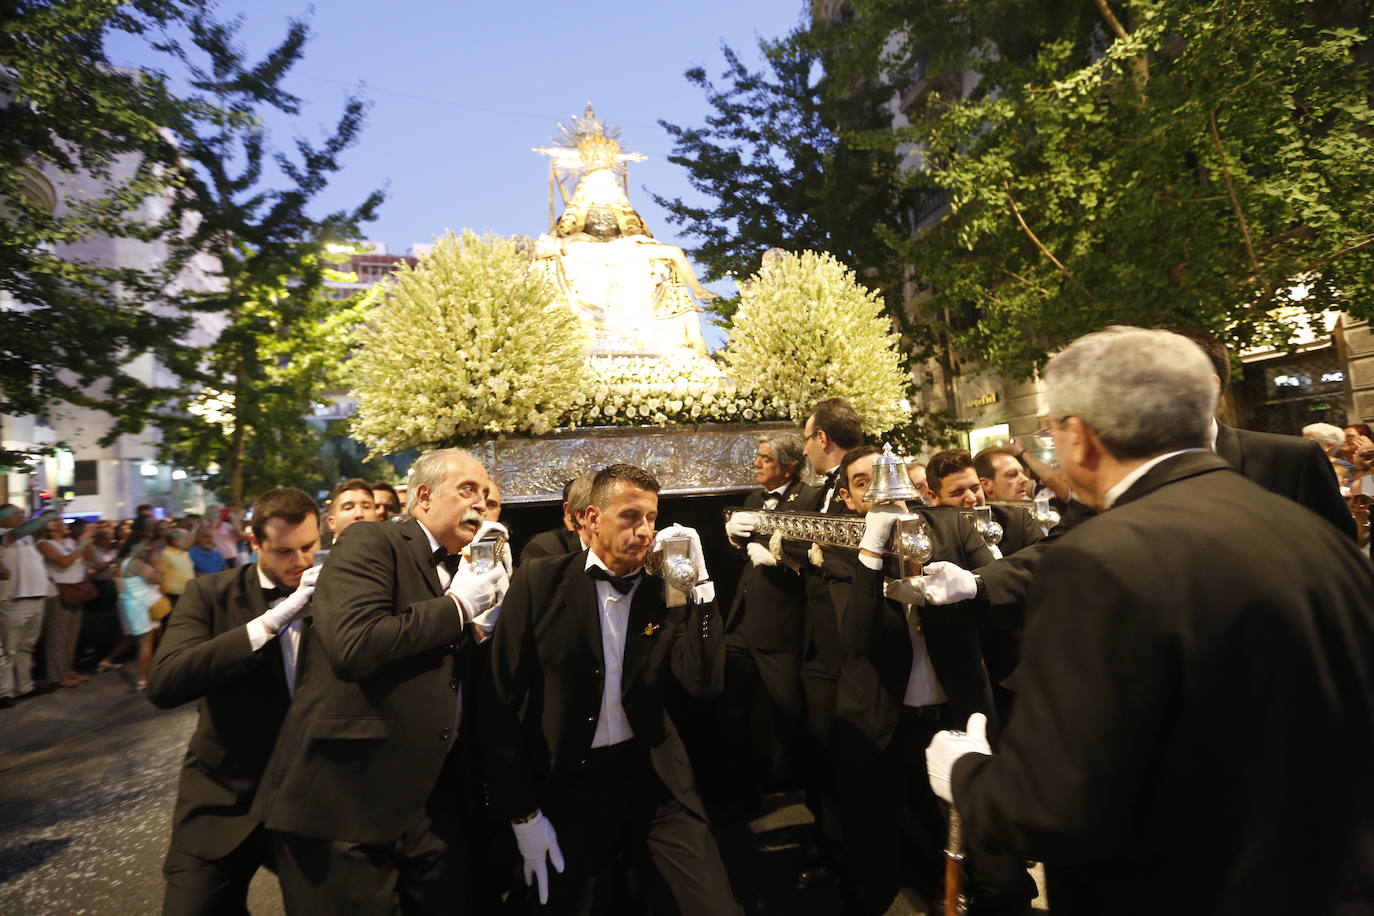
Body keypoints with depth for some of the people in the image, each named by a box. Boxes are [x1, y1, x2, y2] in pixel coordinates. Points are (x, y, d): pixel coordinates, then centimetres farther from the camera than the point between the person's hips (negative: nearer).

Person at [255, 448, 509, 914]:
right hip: (347, 800, -7)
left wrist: (481, 626, -4)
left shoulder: (459, 570, 11)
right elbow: (354, 646, -27)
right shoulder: (371, 542, -11)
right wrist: (458, 605, -17)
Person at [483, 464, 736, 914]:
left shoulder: (665, 589, -3)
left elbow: (705, 683, -12)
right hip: (568, 786, -1)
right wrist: (522, 813, -6)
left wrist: (698, 583, -17)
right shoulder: (541, 581, -9)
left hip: (655, 780, 2)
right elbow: (502, 699, -7)